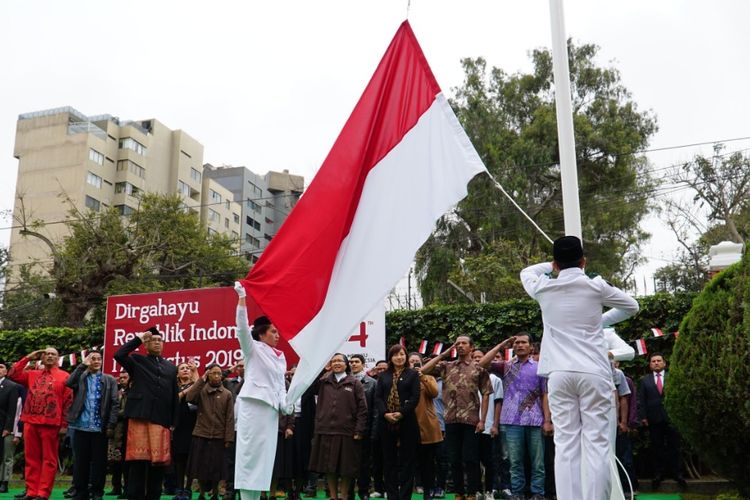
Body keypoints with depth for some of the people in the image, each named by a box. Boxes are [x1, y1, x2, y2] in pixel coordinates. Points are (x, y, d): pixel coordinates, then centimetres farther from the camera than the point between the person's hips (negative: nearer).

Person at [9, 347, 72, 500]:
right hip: (30, 422, 5)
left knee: (48, 459, -1)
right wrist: (28, 358, 7)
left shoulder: (64, 377, 3)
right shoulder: (32, 374, 17)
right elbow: (13, 375, 8)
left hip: (50, 424, -4)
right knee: (31, 458, 7)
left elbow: (68, 401, -1)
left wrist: (64, 424, -6)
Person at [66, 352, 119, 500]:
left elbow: (114, 403, 2)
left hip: (100, 427, -1)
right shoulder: (80, 377, 11)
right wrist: (82, 365, -9)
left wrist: (111, 425, -8)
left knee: (99, 461, 2)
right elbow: (69, 383, -12)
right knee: (81, 461, 5)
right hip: (82, 426, 1)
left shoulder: (110, 380, 9)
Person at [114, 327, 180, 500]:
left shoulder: (171, 367, 18)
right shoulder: (137, 361, 11)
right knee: (138, 461, -3)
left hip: (161, 421, 3)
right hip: (139, 418, -2)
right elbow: (119, 355, -10)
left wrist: (173, 422, 9)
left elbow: (175, 397, 16)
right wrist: (138, 339, -2)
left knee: (159, 462, 2)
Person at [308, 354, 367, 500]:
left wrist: (359, 430, -8)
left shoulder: (355, 383, 4)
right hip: (325, 430, 2)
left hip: (347, 432, -2)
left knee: (346, 467, 4)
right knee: (329, 467, 7)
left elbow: (362, 408, 0)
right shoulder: (323, 382, 12)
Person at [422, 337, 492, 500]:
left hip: (471, 420, -3)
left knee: (470, 459, 0)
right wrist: (444, 353, 1)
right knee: (455, 459, 9)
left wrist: (482, 420, -7)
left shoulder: (479, 368, 4)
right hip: (451, 420, 3)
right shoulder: (446, 366, 10)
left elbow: (485, 395, 1)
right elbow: (424, 370, 1)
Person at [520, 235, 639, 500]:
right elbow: (632, 306, 19)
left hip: (559, 373, 2)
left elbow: (526, 272, 29)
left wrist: (555, 264, 33)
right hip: (593, 372, -1)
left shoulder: (544, 288, 6)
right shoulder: (596, 286, 2)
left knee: (565, 444, 0)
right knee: (597, 443, -2)